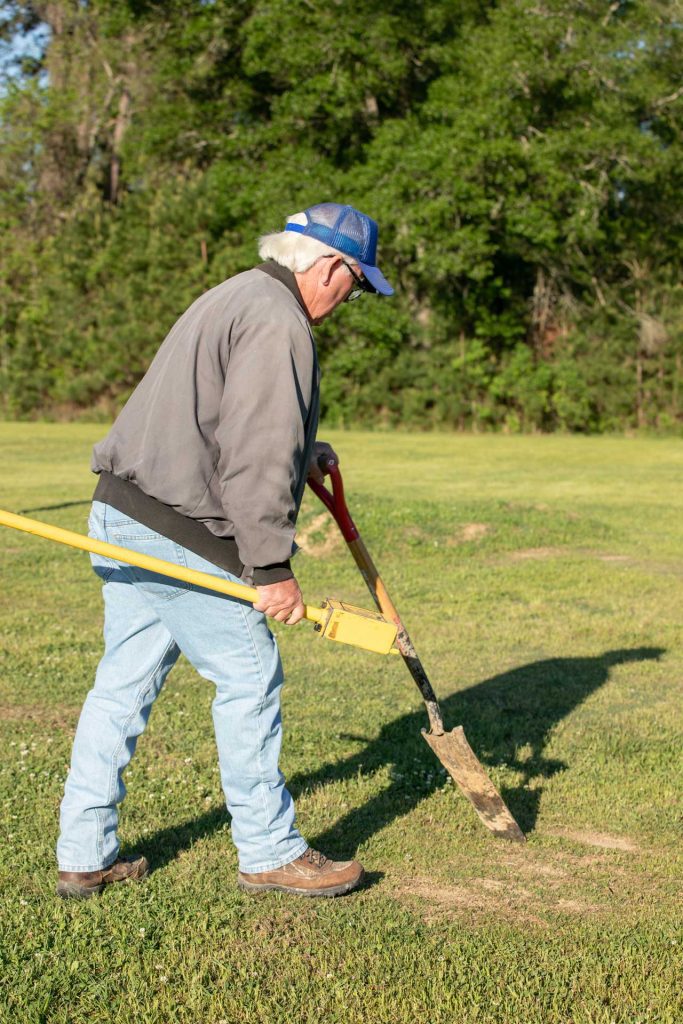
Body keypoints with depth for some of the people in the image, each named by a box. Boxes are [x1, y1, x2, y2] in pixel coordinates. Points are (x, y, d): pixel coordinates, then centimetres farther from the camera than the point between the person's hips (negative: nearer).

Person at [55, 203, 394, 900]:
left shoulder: (234, 296, 20)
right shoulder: (279, 322, -13)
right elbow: (255, 458, -20)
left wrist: (302, 451, 36)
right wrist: (272, 567, -19)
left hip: (120, 515, 10)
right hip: (181, 535, -10)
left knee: (122, 684, 13)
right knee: (249, 681, 1)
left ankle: (84, 856, 20)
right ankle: (269, 854, 13)